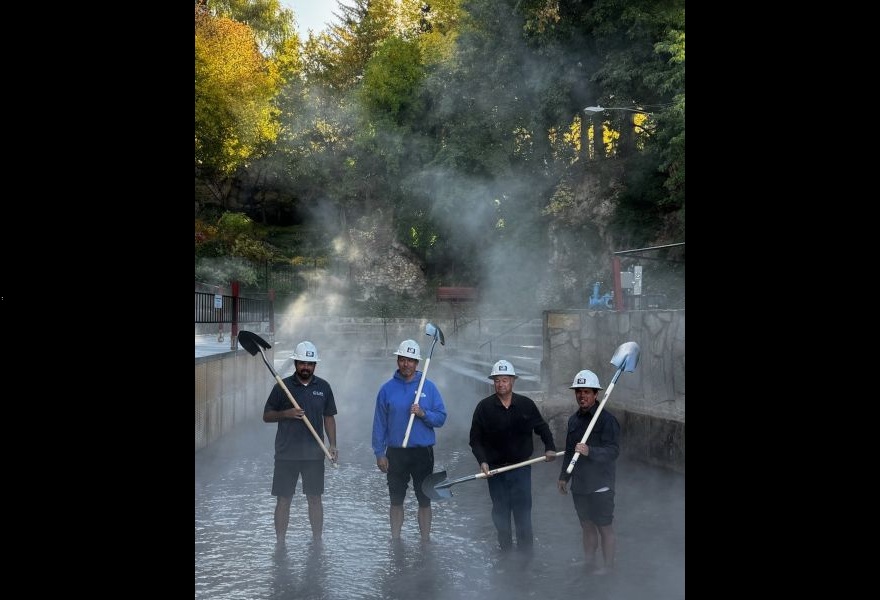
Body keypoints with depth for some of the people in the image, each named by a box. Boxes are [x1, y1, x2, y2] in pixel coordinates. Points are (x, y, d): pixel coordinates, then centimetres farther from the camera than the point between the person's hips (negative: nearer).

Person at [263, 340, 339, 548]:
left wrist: (332, 445, -1)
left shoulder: (323, 387, 5)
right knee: (283, 499, 4)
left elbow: (329, 418, 10)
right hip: (286, 453, -1)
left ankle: (317, 540, 19)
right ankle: (280, 542, 14)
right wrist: (286, 414, -16)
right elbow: (266, 416, 3)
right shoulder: (283, 386, -1)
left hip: (314, 453, 1)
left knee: (315, 498, 8)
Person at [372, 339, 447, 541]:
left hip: (423, 452, 0)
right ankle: (395, 540, 23)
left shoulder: (429, 387, 0)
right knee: (396, 500, 10)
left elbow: (441, 418, -1)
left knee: (424, 500, 7)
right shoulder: (387, 388, 0)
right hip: (395, 453, 0)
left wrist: (423, 414, -19)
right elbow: (379, 423, 1)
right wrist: (379, 453, -3)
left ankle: (425, 540, 19)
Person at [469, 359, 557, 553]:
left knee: (523, 511, 1)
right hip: (495, 469, 0)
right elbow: (475, 439, -1)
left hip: (521, 467, 0)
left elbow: (542, 428, 11)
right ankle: (505, 550, 21)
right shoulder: (484, 407, -3)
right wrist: (482, 461, -14)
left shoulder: (526, 404, 0)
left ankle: (526, 552, 12)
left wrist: (550, 448, -5)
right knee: (500, 512, 9)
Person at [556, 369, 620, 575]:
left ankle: (607, 566, 16)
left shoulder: (607, 420, -14)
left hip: (600, 487, -7)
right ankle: (589, 564, 30)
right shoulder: (574, 420, 9)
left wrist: (589, 451, -36)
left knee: (604, 527, 4)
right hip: (579, 486, 7)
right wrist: (564, 476, 20)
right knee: (586, 525, 17)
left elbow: (613, 450, -23)